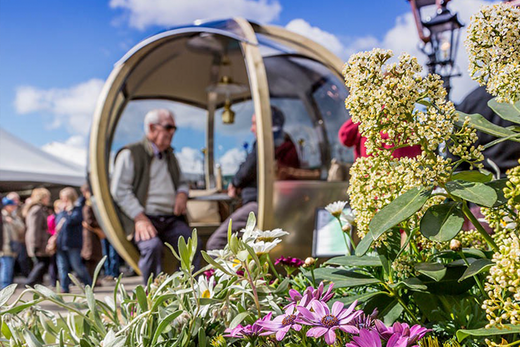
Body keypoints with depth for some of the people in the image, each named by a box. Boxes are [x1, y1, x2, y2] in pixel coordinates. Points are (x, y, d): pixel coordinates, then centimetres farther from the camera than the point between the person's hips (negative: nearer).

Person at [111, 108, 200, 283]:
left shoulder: (170, 155, 24)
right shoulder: (130, 154, 3)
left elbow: (181, 182, 33)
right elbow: (120, 191, -5)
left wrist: (182, 194, 6)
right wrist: (140, 218, -16)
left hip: (172, 220, 6)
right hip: (144, 218, -5)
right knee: (152, 246, -34)